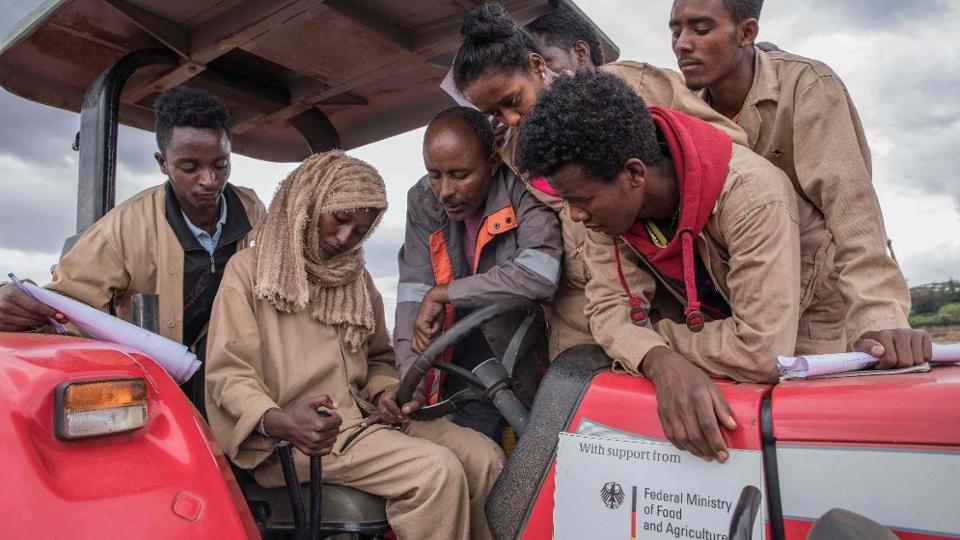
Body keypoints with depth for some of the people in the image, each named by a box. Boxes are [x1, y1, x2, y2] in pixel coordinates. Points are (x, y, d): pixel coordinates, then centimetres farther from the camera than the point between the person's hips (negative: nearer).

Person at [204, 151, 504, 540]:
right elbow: (227, 373, -7)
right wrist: (277, 421, -26)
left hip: (363, 416, 7)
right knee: (437, 472, -25)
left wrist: (386, 392, -1)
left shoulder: (356, 278, 20)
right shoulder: (250, 270, 1)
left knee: (484, 457, -12)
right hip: (297, 436, -6)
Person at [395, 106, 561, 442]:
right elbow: (413, 292, -7)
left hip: (533, 367, -4)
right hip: (465, 372, 4)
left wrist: (444, 294, -25)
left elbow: (540, 276, -34)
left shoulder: (523, 191, -19)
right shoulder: (423, 201, -3)